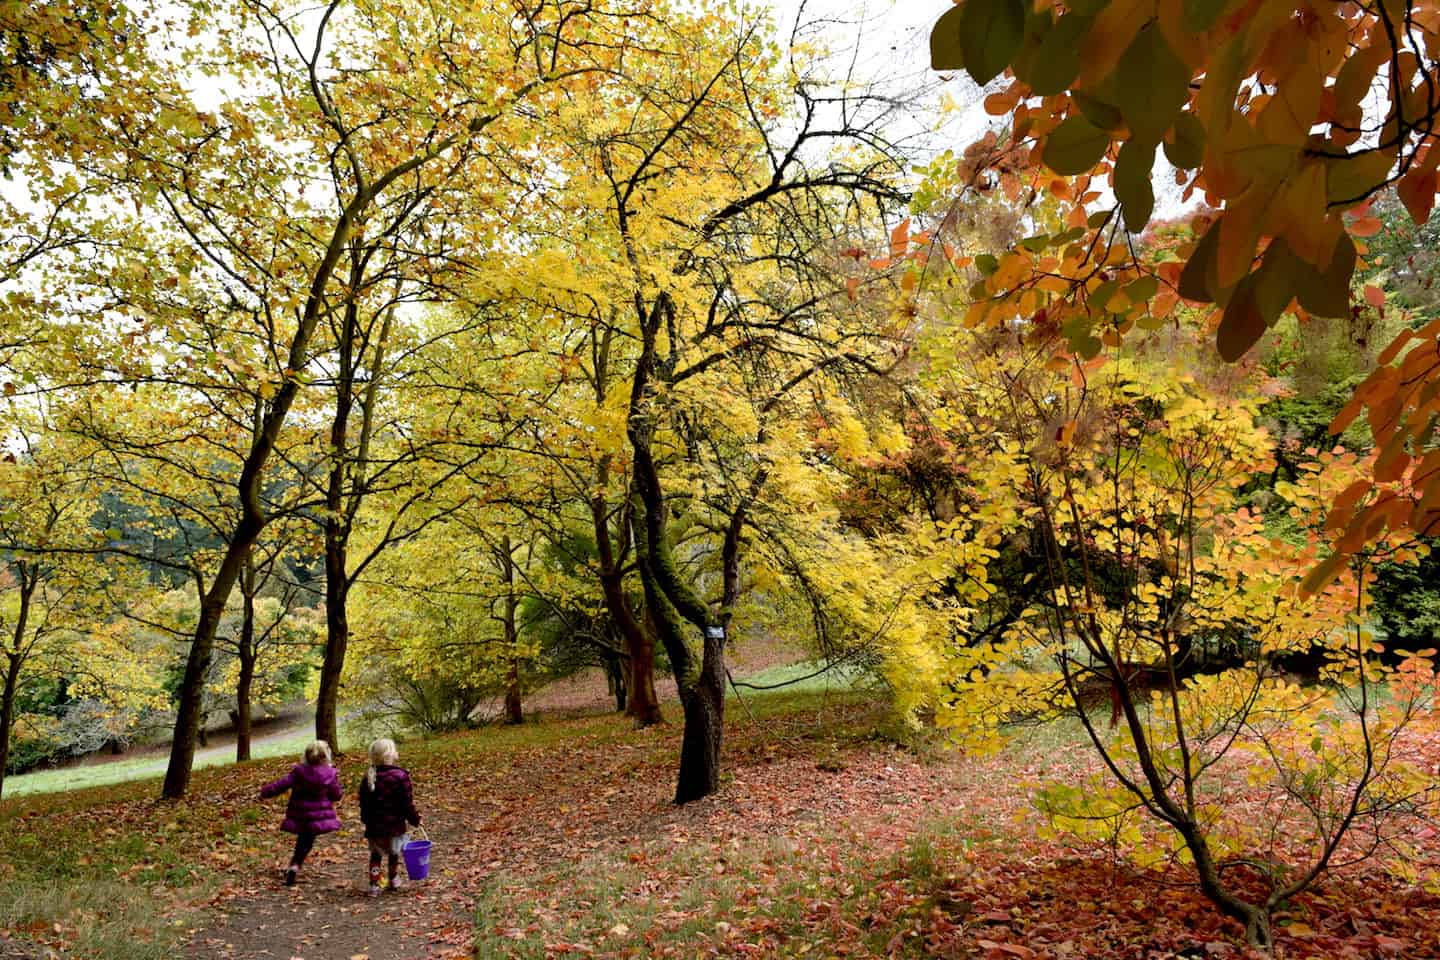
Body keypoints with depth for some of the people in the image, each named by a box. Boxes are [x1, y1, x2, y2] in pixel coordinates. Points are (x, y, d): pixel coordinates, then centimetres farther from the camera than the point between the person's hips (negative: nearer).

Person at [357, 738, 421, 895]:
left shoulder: (368, 777, -1)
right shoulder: (400, 776, -16)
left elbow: (363, 802, 9)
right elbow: (408, 803, -14)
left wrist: (366, 820, 23)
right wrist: (415, 820, 0)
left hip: (373, 826, 3)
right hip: (394, 825, -3)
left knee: (375, 854, 16)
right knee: (394, 853, 18)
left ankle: (374, 885, 9)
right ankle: (393, 881, 33)